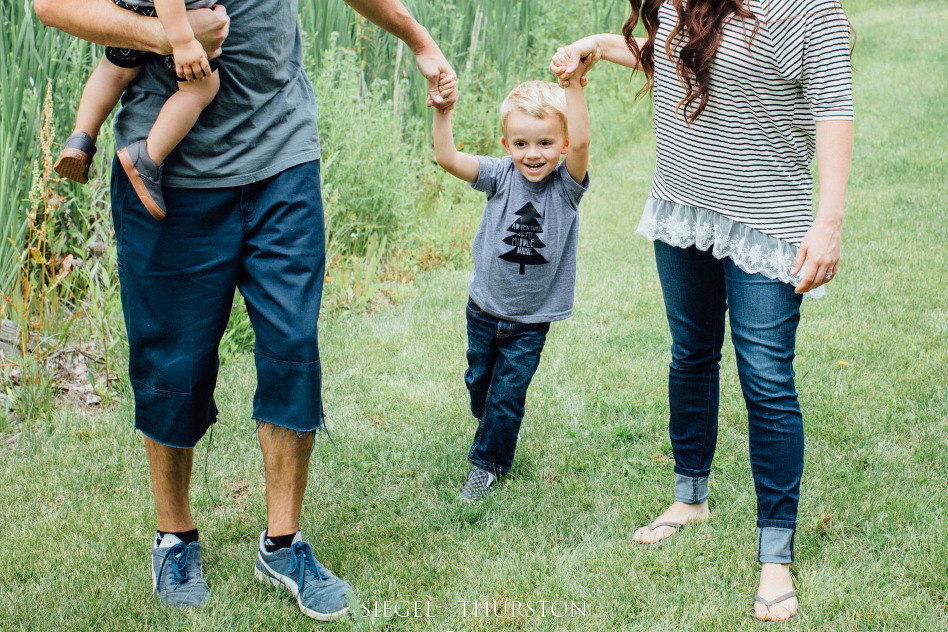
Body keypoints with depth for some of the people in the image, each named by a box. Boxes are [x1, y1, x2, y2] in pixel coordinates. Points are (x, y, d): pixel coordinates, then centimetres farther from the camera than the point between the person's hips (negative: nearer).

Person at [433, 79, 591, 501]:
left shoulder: (566, 184, -16)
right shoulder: (501, 176, -12)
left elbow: (580, 142, -36)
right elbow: (447, 158, -22)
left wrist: (574, 85, -47)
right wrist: (442, 110, -37)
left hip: (531, 319, -3)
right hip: (485, 308, 3)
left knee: (507, 394, 4)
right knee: (479, 381, 23)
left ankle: (488, 463, 24)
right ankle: (495, 430, 52)